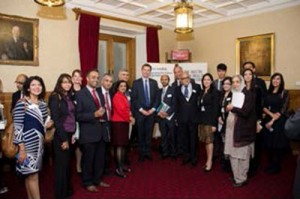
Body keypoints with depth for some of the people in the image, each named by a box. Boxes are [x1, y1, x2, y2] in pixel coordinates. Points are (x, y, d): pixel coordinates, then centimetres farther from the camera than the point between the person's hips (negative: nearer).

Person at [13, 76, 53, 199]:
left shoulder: (43, 104, 7)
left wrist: (47, 125, -5)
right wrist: (21, 149, -17)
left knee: (31, 174, 15)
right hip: (28, 144, -6)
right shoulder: (22, 104, -12)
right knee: (32, 174, -2)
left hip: (39, 143, 6)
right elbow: (17, 127, -15)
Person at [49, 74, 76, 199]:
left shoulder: (69, 97, 9)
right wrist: (64, 139, -16)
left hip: (69, 134, 7)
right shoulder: (55, 97, -12)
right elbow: (56, 119, -16)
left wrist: (73, 134, 3)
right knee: (61, 164, 5)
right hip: (60, 136, -6)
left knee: (67, 162, 17)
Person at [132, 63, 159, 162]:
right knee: (141, 134, 6)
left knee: (149, 133, 8)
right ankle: (142, 153, 17)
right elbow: (134, 99, -5)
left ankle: (148, 152, 19)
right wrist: (141, 110, -11)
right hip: (140, 112, -2)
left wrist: (153, 109, -5)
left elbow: (157, 97, 6)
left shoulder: (154, 82, 9)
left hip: (151, 111, 2)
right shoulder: (136, 82, 0)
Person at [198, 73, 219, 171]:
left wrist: (214, 123, -16)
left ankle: (210, 161, 6)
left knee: (209, 140, -2)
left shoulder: (214, 92, -7)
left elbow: (216, 108, -11)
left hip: (210, 119, -6)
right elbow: (200, 106, 10)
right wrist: (199, 119, 6)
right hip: (202, 119, 6)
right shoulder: (202, 92, 11)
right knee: (205, 140, 10)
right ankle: (208, 159, 20)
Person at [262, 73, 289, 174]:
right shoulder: (268, 93, 9)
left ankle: (276, 166, 19)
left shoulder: (284, 93, -3)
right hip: (268, 120, 4)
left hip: (279, 121, -4)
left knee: (277, 145, 2)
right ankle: (270, 165, 23)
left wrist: (273, 121, -11)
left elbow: (283, 109, -9)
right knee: (268, 144, 8)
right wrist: (271, 114, -15)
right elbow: (264, 107, 4)